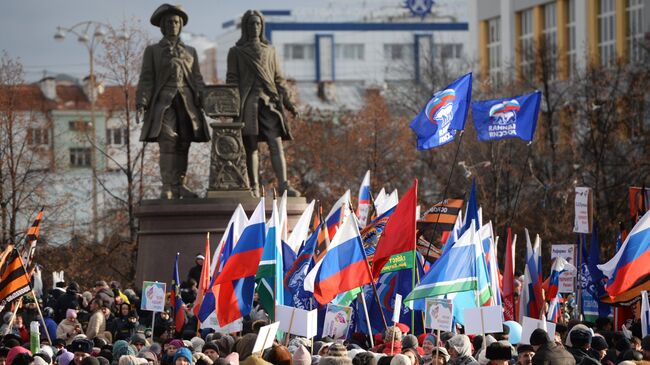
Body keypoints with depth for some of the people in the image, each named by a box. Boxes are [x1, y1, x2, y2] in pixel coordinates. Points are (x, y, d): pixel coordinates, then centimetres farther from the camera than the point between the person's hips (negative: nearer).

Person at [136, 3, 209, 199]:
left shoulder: (190, 51, 20)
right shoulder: (152, 51, 11)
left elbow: (197, 79, 16)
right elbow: (146, 79, 4)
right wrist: (141, 103, -8)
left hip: (187, 103, 3)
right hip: (164, 102, -3)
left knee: (183, 146, 1)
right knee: (168, 144, -13)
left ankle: (179, 185, 7)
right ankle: (168, 188, -15)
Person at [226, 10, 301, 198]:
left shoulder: (269, 51, 19)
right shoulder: (236, 52, 10)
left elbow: (278, 79, 17)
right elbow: (232, 81, 3)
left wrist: (289, 103, 7)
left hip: (268, 102, 2)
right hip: (247, 103, -2)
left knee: (276, 143, -11)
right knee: (250, 146, -5)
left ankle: (284, 185, -21)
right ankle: (254, 188, -2)